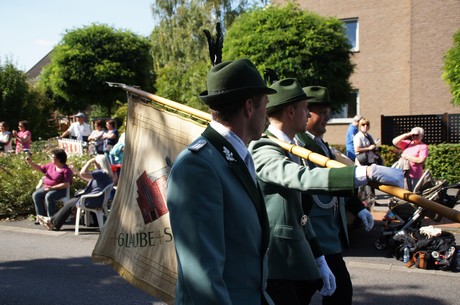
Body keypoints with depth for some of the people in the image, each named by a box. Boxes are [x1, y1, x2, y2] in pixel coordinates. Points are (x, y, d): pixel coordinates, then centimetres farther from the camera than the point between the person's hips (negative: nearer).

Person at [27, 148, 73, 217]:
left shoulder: (66, 170, -11)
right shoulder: (50, 165, 10)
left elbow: (66, 184, -17)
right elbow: (39, 168, 21)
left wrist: (52, 187, -22)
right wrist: (30, 162, 5)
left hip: (59, 189, -7)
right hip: (46, 187, 7)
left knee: (49, 196, -35)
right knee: (36, 195, -18)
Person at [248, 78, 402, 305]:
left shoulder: (289, 150, 16)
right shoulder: (263, 150, -14)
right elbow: (302, 178, -33)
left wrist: (319, 260, 17)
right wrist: (367, 173, -39)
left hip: (295, 261, 9)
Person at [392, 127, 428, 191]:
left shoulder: (423, 146, -3)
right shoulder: (408, 143, 14)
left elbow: (421, 160, -15)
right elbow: (395, 142, 4)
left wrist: (407, 157, -9)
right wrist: (407, 135, -3)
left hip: (415, 175, -6)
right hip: (404, 173, 6)